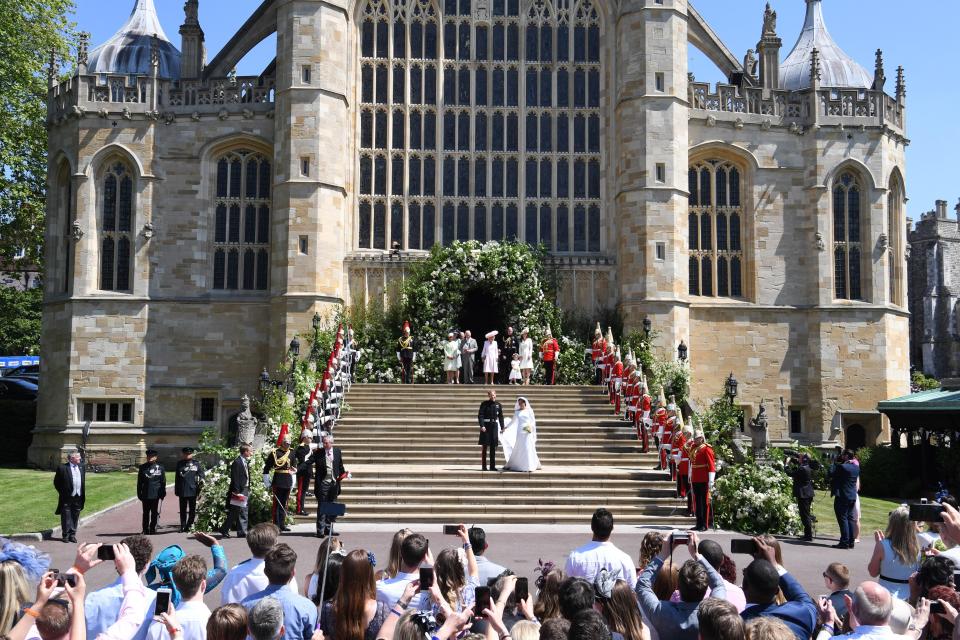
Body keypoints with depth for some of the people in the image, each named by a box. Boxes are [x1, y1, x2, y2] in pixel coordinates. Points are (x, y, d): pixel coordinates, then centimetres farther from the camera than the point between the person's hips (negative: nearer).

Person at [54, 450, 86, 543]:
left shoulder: (82, 467, 8)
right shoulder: (62, 468, -9)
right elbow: (56, 482, -1)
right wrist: (62, 492, -2)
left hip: (78, 497, 5)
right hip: (67, 498, -5)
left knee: (75, 517, 9)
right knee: (66, 517, 2)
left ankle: (72, 535, 18)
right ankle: (65, 535, 12)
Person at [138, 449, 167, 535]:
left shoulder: (160, 467, 3)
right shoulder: (142, 467, 5)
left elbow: (163, 482, 5)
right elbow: (139, 482, 7)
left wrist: (163, 493, 1)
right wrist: (139, 494, 3)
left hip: (156, 495, -1)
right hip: (145, 495, 1)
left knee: (154, 513, 4)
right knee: (146, 513, 5)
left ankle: (152, 529, 13)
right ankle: (145, 530, 11)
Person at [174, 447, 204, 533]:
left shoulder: (196, 464, 5)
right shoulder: (180, 464, 9)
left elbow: (201, 475, 6)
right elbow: (177, 478, 10)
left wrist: (201, 482, -12)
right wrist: (176, 490, 8)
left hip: (193, 490, -1)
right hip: (182, 491, 1)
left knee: (192, 509, 4)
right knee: (183, 510, 6)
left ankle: (189, 525, 13)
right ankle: (183, 526, 13)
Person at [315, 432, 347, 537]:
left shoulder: (337, 451, 5)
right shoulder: (319, 453, -5)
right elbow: (316, 468, -5)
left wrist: (344, 473, 3)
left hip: (334, 483, 3)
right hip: (323, 483, -3)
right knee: (322, 507, 0)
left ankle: (328, 529, 20)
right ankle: (320, 530, 4)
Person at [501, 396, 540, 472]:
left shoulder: (529, 411, 4)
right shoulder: (517, 412, 11)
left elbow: (533, 421, 2)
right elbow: (513, 421, 21)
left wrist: (531, 426, -15)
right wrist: (506, 427, 21)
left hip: (528, 432, -2)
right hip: (520, 432, 2)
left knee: (528, 448, -5)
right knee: (518, 448, 1)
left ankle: (530, 466, 0)